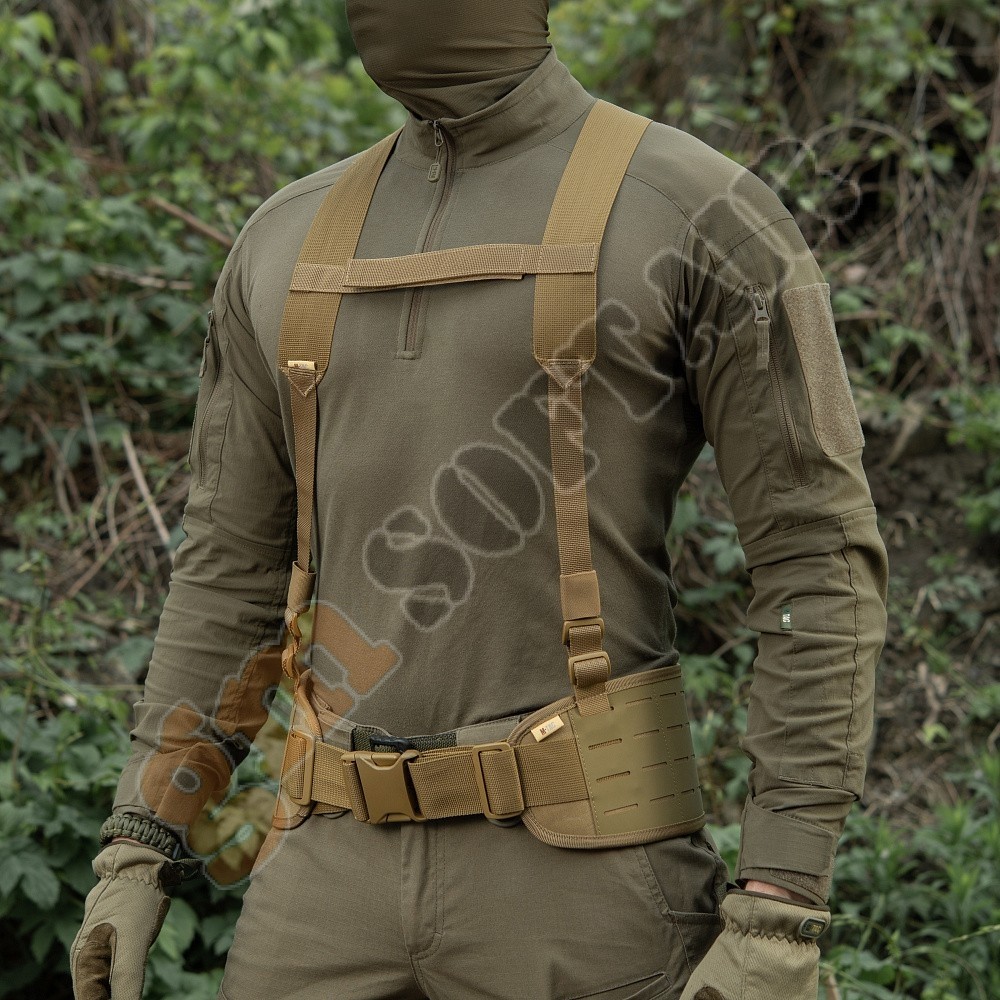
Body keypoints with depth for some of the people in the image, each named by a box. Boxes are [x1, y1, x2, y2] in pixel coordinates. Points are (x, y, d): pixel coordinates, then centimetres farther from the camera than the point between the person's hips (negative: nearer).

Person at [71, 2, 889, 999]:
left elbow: (823, 562, -8)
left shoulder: (701, 214, -5)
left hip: (584, 872, -5)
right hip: (343, 867, 5)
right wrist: (133, 854, 11)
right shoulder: (288, 245, 12)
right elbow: (228, 571, 17)